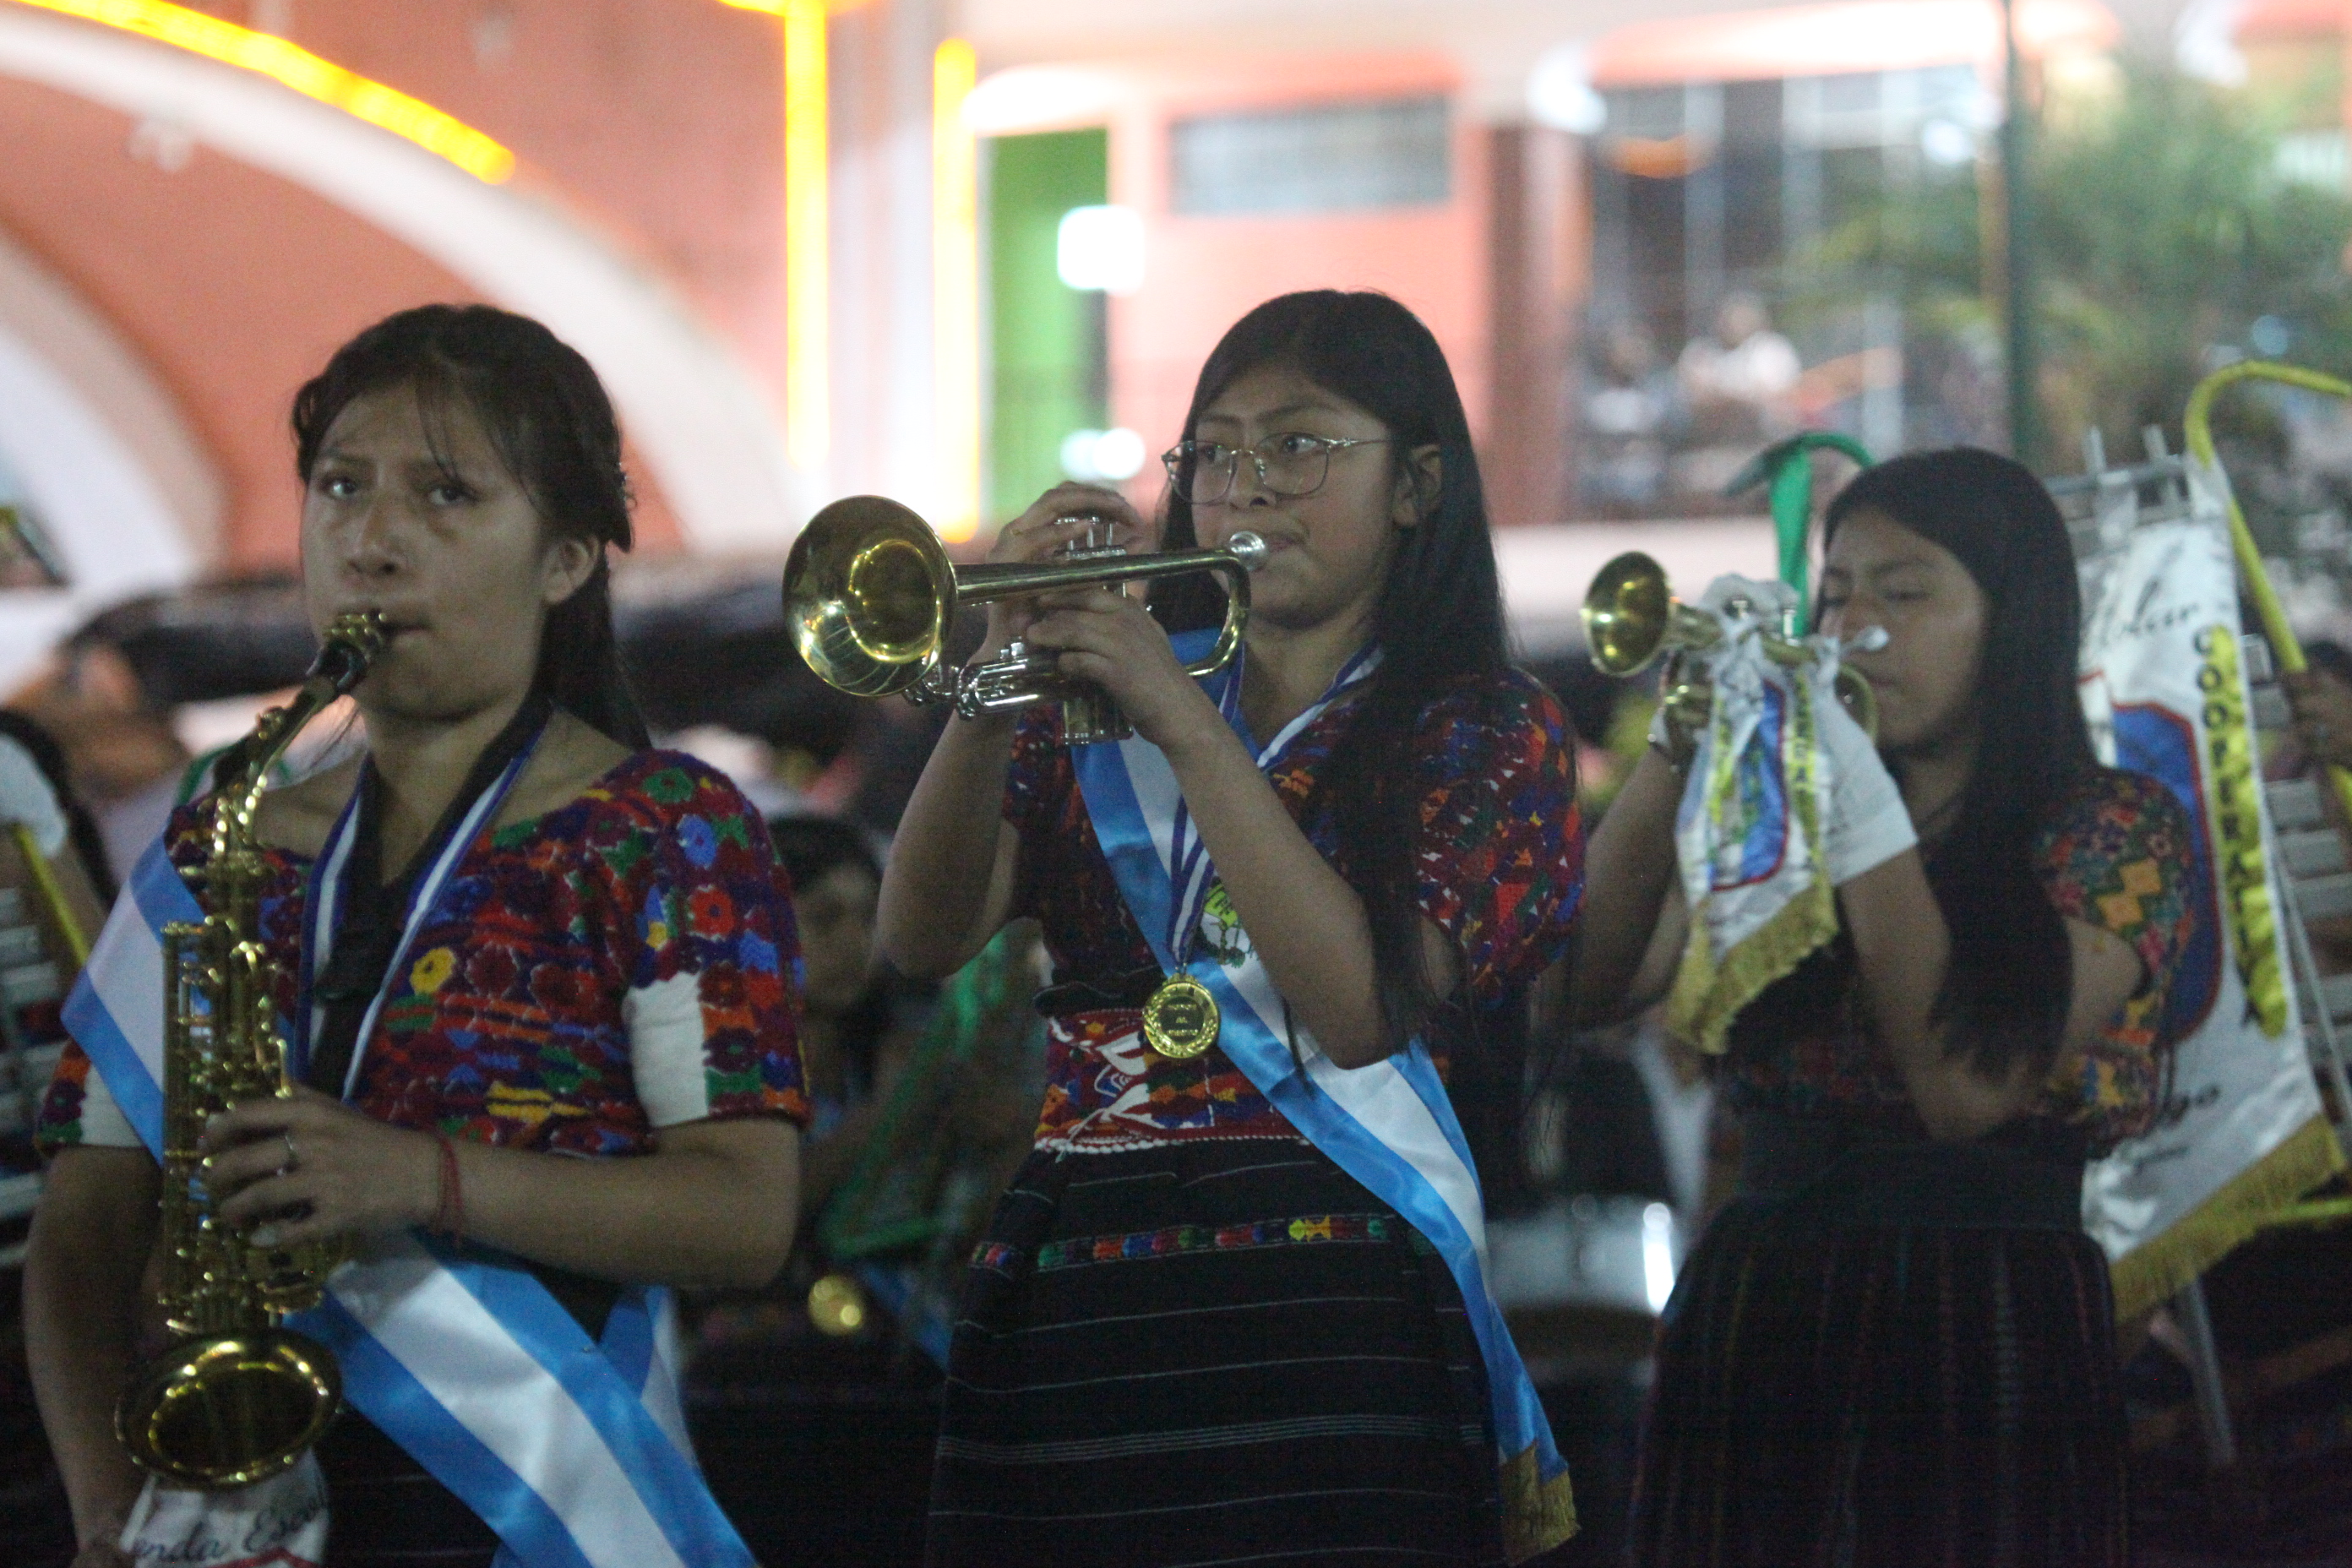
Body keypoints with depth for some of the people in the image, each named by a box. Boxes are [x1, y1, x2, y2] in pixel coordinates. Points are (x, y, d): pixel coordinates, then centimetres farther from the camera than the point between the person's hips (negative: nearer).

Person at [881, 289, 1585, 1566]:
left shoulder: (1486, 731, 6)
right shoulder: (1096, 714, 15)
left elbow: (1365, 1011, -12)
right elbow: (923, 942, 0)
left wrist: (1186, 725, -14)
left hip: (1324, 1311, -3)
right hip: (1057, 1301, 3)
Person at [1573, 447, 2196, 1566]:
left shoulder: (2116, 831, 1)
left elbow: (1964, 1086, -14)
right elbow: (1588, 986, -3)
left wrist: (1860, 809, -13)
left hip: (1983, 1337, -3)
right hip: (1752, 1315, 3)